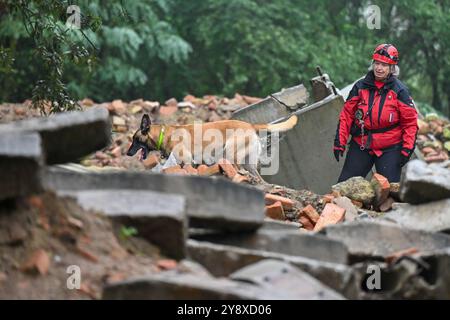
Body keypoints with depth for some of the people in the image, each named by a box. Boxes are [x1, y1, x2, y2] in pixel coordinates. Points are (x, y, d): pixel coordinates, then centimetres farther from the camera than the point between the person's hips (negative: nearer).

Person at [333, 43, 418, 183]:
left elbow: (410, 121, -3)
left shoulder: (399, 91, -4)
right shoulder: (361, 86, 3)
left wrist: (407, 149, -10)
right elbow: (347, 114, 6)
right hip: (360, 145, 3)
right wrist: (339, 142, 1)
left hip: (389, 149, -3)